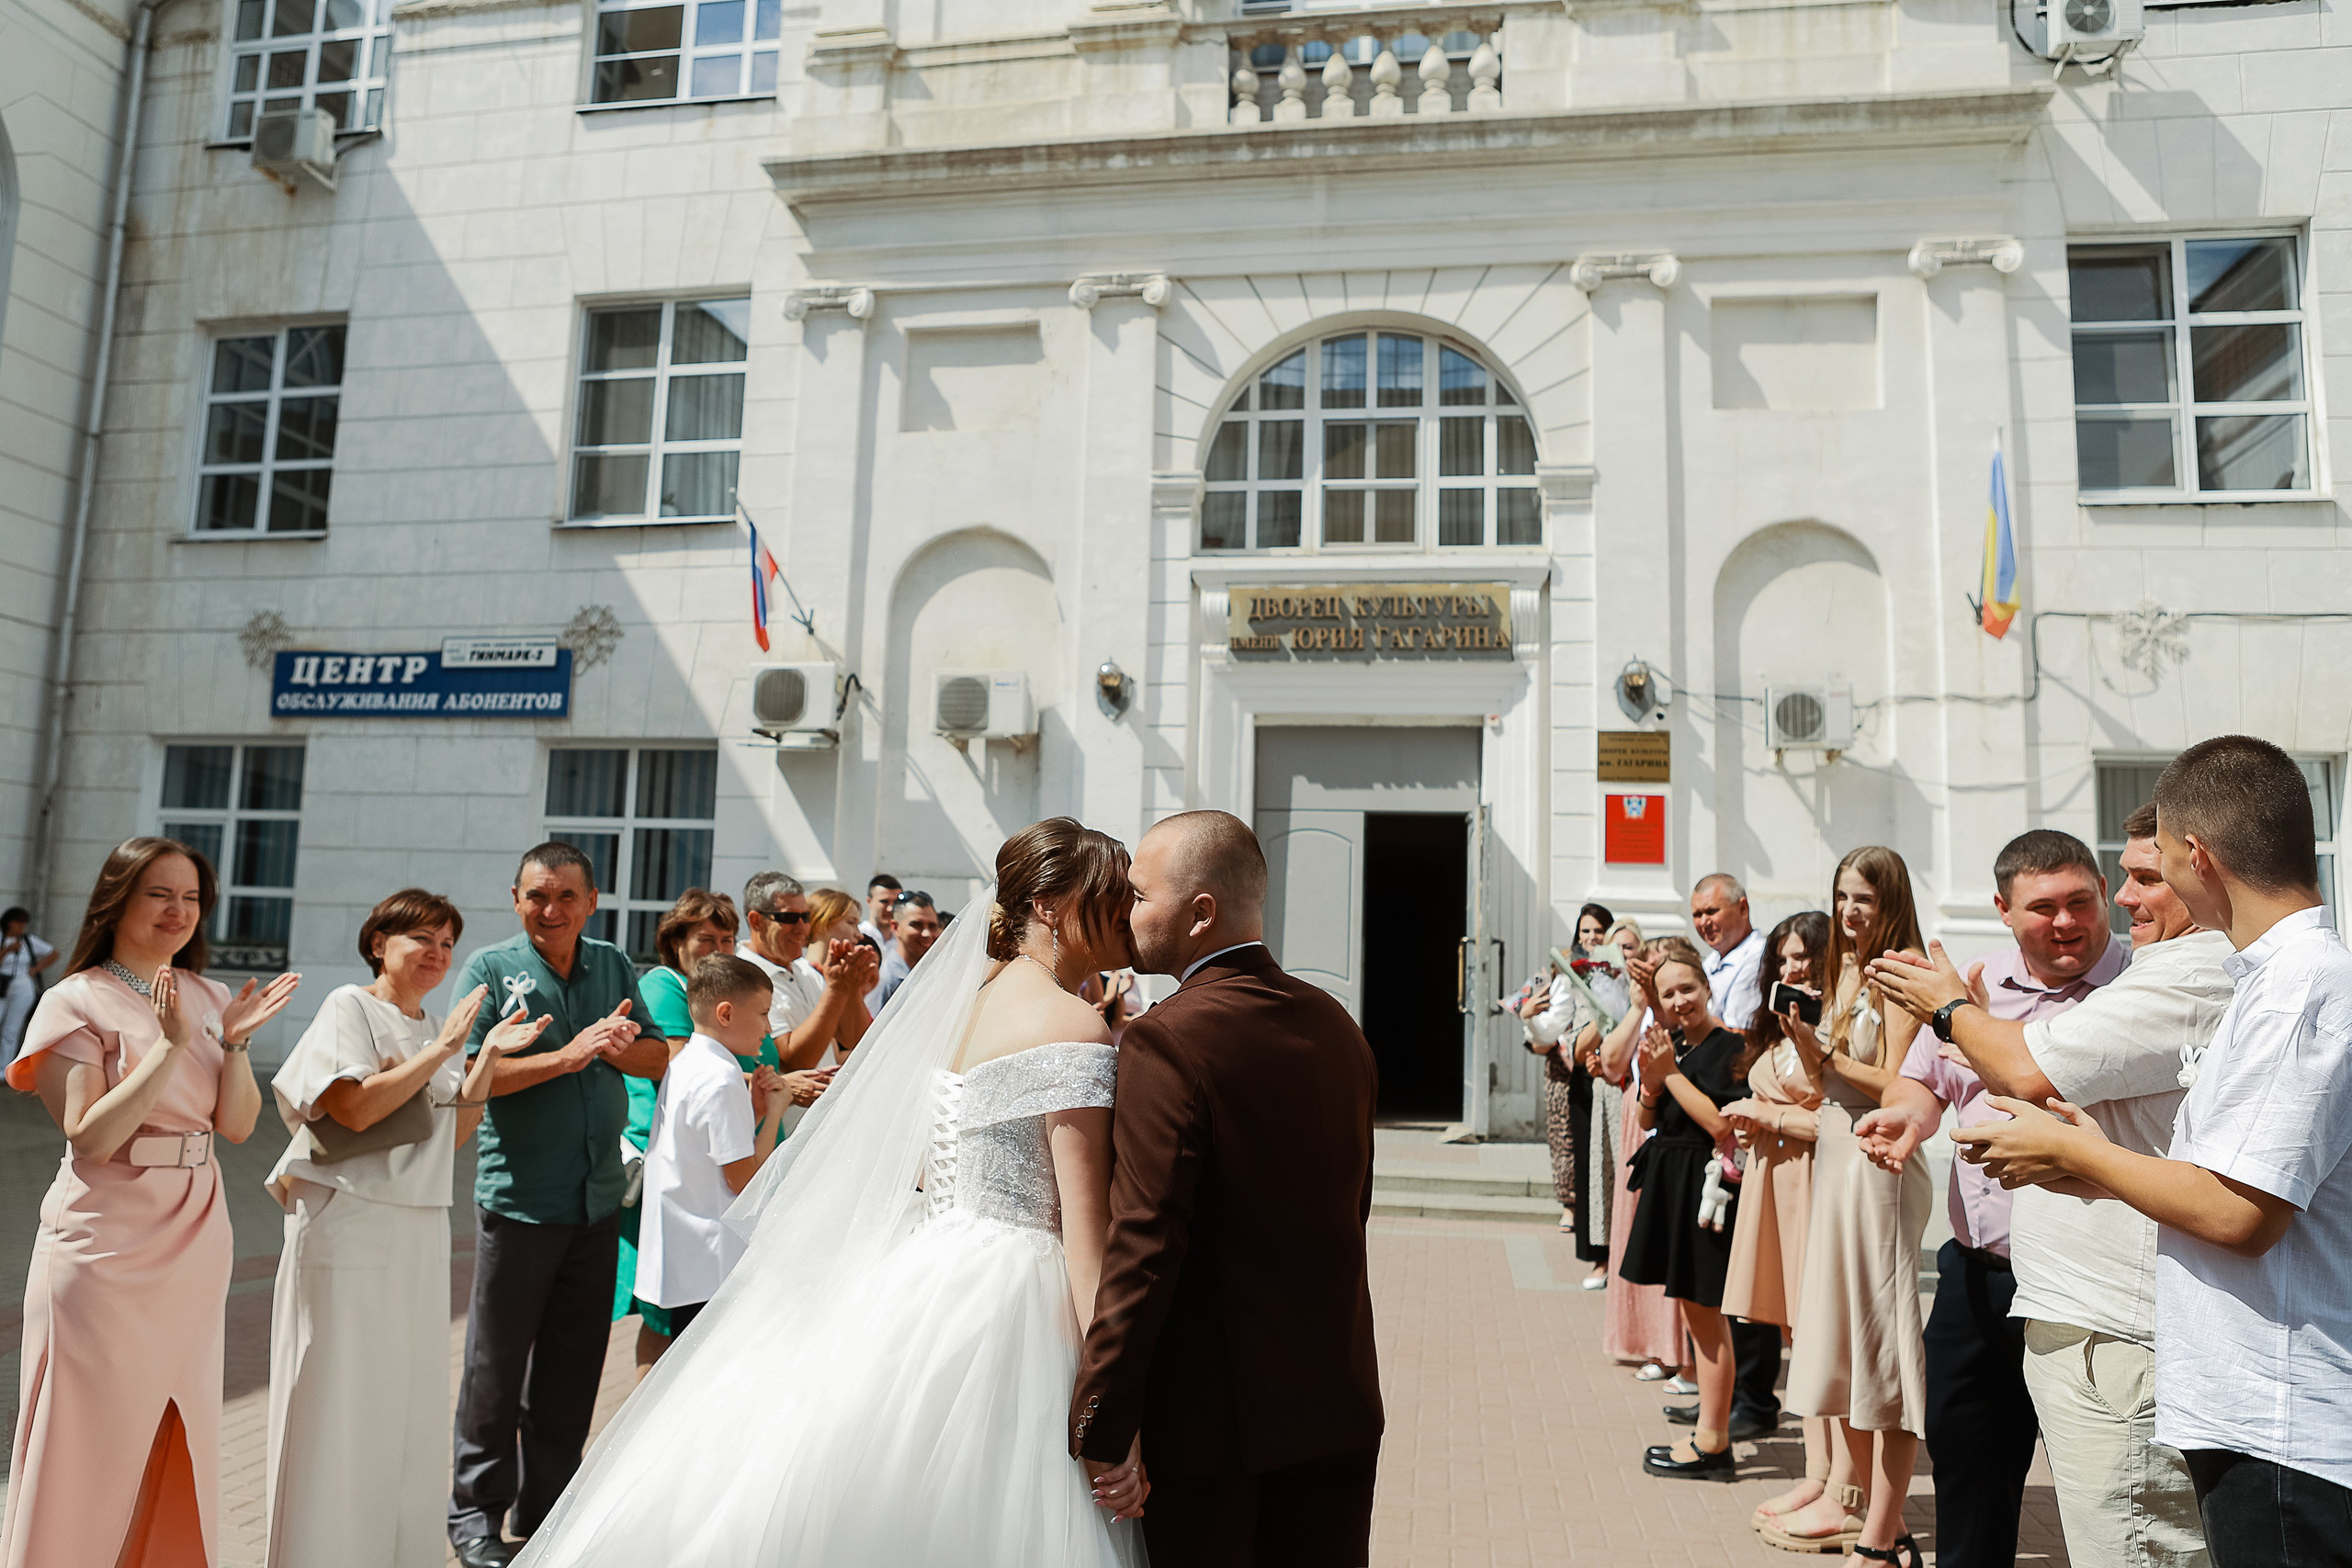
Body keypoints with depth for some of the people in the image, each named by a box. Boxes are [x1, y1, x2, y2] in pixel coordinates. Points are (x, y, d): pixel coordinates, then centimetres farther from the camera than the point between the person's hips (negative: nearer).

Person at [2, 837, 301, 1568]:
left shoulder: (209, 999, 8)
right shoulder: (77, 1002, -7)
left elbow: (238, 1126, 3)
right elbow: (92, 1137, -16)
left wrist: (234, 1042, -11)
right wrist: (170, 1045, -22)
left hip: (194, 1238, 5)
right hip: (107, 1242, -5)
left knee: (178, 1431, 13)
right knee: (91, 1433, 4)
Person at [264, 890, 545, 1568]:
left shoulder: (437, 1027, 13)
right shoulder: (350, 1006, -7)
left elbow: (454, 1134, 11)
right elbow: (356, 1107, -20)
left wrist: (489, 1056, 0)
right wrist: (444, 1048, -18)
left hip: (420, 1227, 7)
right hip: (348, 1224, -7)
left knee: (408, 1399, 12)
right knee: (337, 1397, 1)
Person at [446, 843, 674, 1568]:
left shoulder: (613, 965, 8)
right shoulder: (490, 969, -5)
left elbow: (659, 1057, 9)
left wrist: (621, 1045, -12)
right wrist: (566, 1055, -23)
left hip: (598, 1199, 4)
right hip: (518, 1198, -4)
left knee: (573, 1363, 13)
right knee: (497, 1361, 6)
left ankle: (545, 1506, 27)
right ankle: (476, 1510, 24)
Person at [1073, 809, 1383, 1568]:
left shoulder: (1167, 1039, -20)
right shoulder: (1336, 1024, 2)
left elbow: (1142, 1249, -22)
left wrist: (1099, 1425, -16)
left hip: (1211, 1417, -6)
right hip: (1339, 1403, 7)